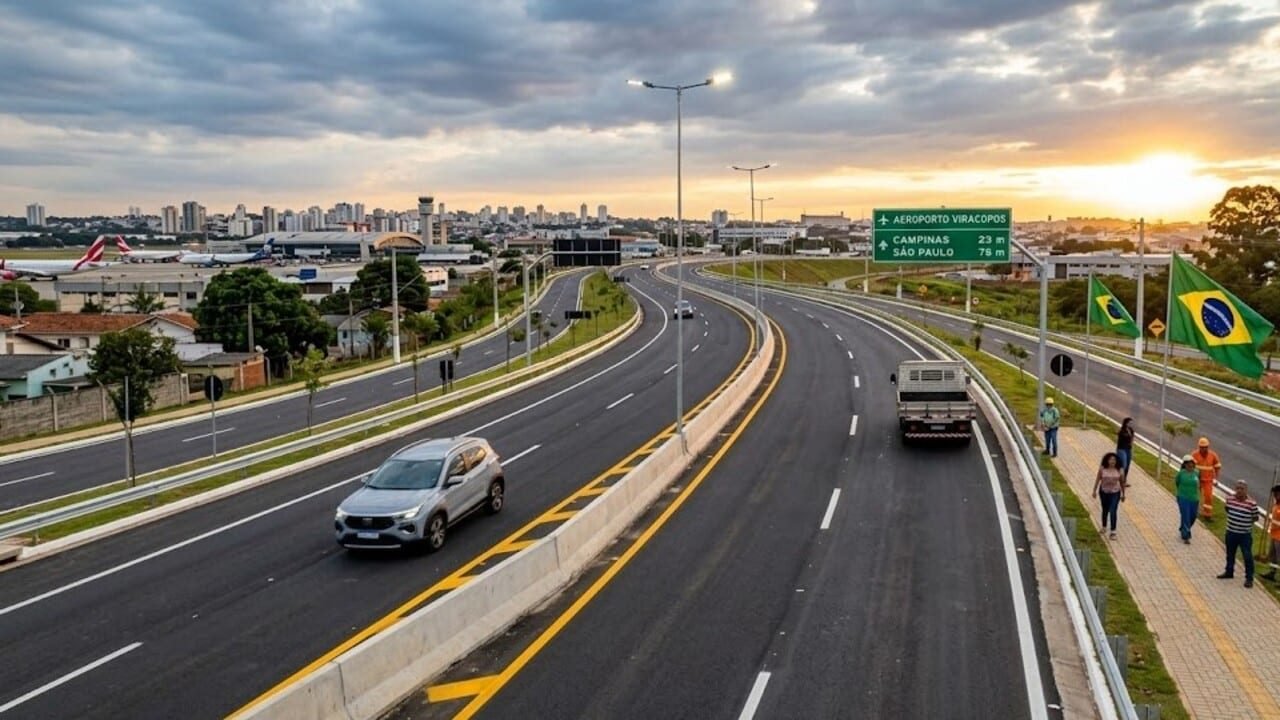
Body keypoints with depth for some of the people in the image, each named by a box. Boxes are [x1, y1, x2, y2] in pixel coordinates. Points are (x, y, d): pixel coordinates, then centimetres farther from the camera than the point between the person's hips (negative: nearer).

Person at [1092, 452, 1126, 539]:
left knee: (1113, 512, -11)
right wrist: (1094, 491, -2)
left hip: (1115, 493, -1)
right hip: (1104, 492, 1)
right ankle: (1104, 526, 40)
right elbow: (1097, 480, -1)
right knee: (1105, 510, 18)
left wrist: (1123, 494, 9)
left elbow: (1122, 482, 2)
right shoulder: (1102, 469, -9)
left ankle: (1113, 532, -8)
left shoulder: (1119, 471, -8)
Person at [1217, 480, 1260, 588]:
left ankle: (1249, 578, 12)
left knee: (1248, 556, 0)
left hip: (1245, 534, -5)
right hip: (1231, 532, 5)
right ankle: (1229, 572, 39)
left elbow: (1255, 518, -6)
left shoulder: (1251, 503, -17)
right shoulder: (1230, 499, -5)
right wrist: (1233, 518, 5)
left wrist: (1246, 520, -13)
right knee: (1230, 554, 20)